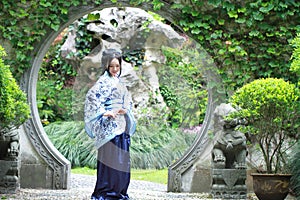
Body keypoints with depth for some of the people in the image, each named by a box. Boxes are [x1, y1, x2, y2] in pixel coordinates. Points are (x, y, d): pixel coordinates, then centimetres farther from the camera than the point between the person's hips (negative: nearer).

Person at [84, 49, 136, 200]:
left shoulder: (119, 82, 16)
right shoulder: (104, 81, -8)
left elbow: (128, 101, 23)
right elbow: (91, 97, -20)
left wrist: (125, 110, 2)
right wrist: (105, 113, -22)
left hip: (121, 124, 8)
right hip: (109, 125, -8)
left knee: (122, 158, 8)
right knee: (110, 158, -8)